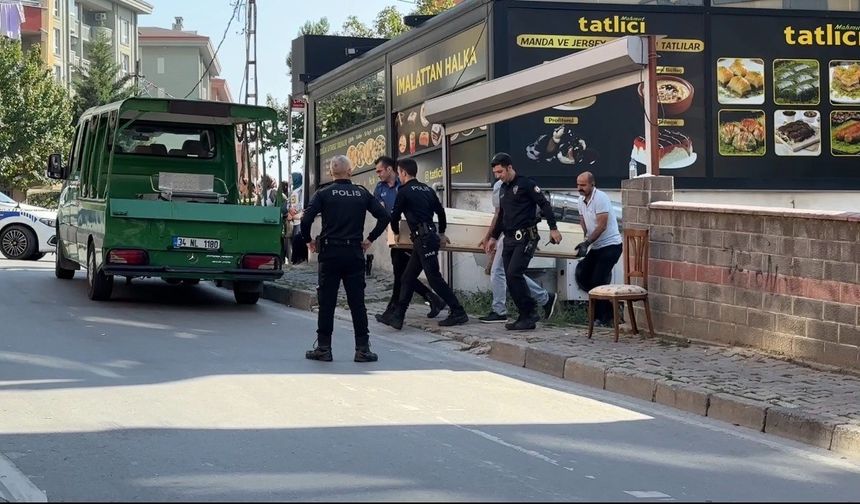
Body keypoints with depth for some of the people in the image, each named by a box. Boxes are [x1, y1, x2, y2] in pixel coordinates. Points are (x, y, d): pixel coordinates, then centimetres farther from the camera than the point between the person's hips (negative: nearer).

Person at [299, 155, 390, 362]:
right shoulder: (362, 193, 4)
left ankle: (323, 348, 7)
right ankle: (362, 349, 3)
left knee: (326, 302, 4)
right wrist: (370, 239, 9)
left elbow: (306, 219, -13)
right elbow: (384, 216, 1)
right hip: (355, 252, 2)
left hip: (330, 253, -1)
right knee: (357, 302, 4)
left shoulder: (323, 194, -3)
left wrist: (308, 241, 2)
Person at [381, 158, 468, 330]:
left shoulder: (404, 192, -8)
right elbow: (440, 211, 22)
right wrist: (441, 233, 34)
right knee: (408, 277, 10)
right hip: (431, 236, 9)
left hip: (423, 239, -9)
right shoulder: (427, 189, 15)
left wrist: (396, 232, 20)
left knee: (434, 278, -5)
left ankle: (458, 313, -4)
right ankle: (398, 316, 10)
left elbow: (395, 215, 1)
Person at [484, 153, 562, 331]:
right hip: (509, 239, 8)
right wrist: (494, 237, 25)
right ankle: (525, 317, 8)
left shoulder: (526, 184, -6)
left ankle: (530, 313, -10)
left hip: (525, 238, -8)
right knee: (510, 278, 2)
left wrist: (553, 228, -15)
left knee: (514, 274, -19)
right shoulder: (503, 189, 18)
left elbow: (544, 204, -9)